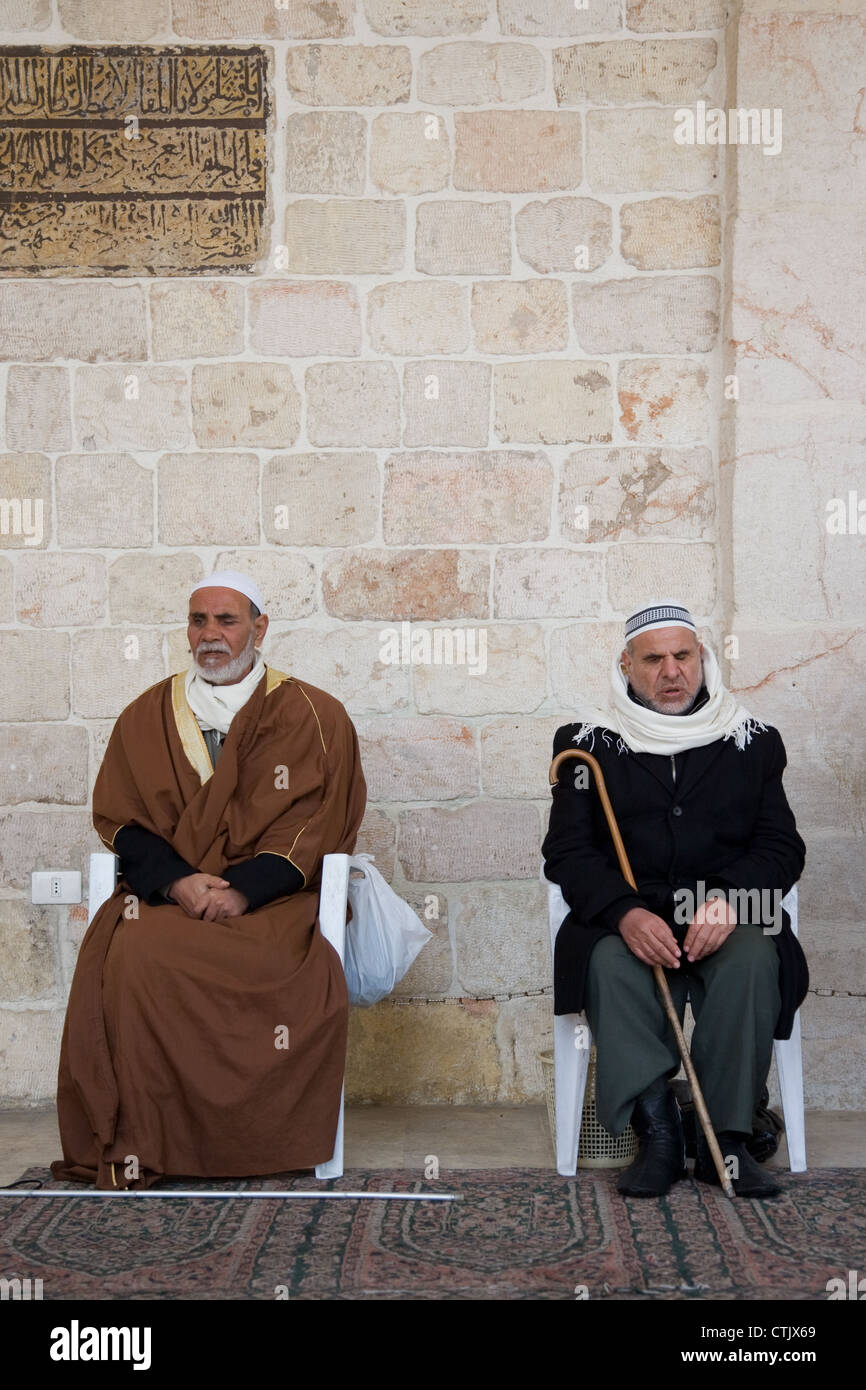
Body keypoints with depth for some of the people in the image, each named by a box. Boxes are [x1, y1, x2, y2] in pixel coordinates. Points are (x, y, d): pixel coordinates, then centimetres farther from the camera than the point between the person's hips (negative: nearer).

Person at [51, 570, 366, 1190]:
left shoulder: (313, 715, 8)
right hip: (165, 893, 2)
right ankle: (137, 1147, -20)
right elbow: (118, 816, 9)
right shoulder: (148, 715, 16)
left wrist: (243, 889, -16)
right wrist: (178, 880, -10)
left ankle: (264, 1144, -18)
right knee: (132, 952, -30)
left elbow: (313, 825, 0)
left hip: (271, 900, -1)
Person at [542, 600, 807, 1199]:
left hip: (724, 918, 1)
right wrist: (625, 912, -19)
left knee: (753, 956, -32)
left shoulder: (752, 741, 12)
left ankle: (725, 1138, -22)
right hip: (625, 916, 0)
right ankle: (658, 1133, -26)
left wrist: (730, 900, -16)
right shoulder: (589, 743, 9)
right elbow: (566, 852, 1)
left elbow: (781, 846, 6)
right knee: (611, 962, -33)